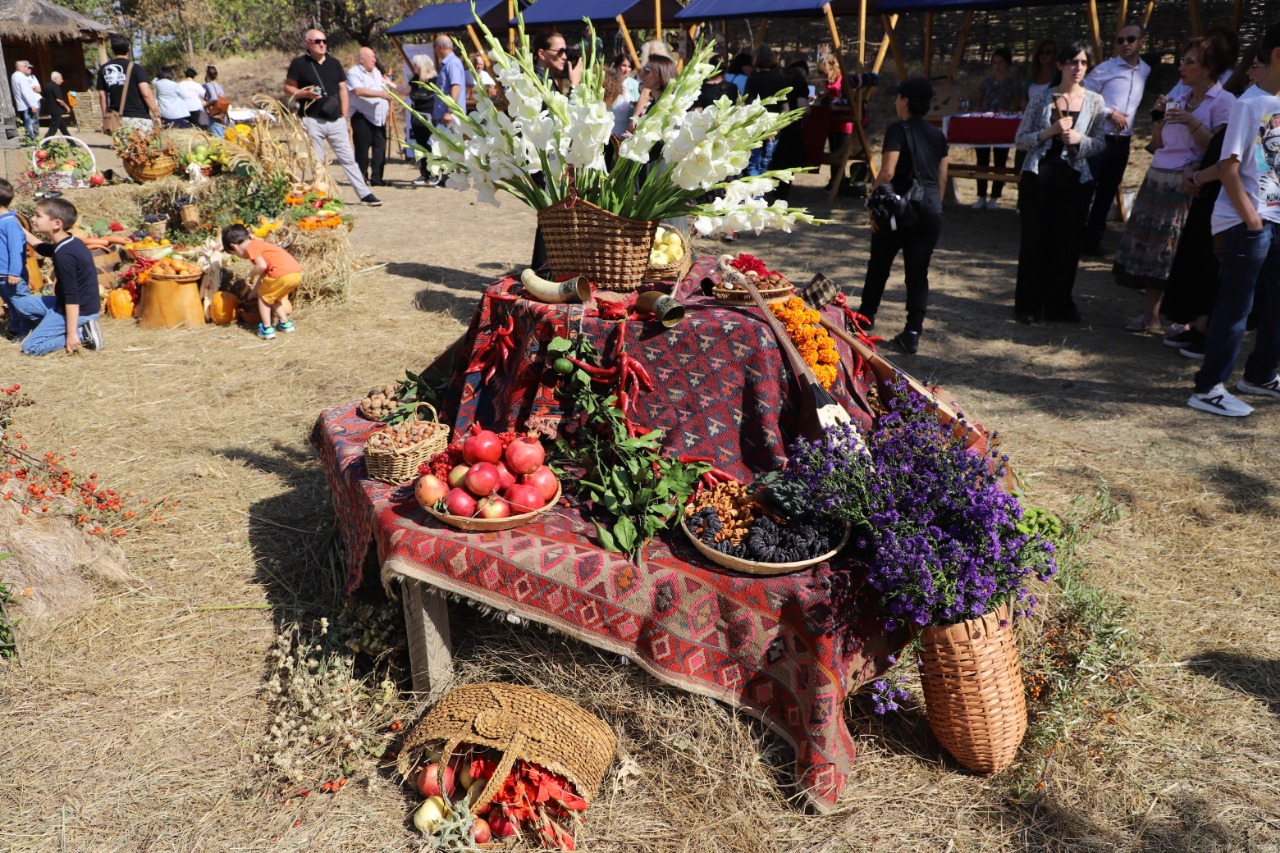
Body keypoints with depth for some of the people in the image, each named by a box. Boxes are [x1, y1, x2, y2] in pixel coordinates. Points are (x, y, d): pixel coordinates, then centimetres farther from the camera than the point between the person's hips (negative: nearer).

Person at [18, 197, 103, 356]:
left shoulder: (64, 255, -24)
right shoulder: (73, 242, 4)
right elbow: (45, 249, 30)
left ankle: (82, 334, -5)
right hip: (86, 306, 9)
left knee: (30, 346, -1)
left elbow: (72, 297, -25)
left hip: (79, 312, -9)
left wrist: (72, 333, -24)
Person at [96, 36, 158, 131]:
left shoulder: (103, 70, 10)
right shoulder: (135, 68, -6)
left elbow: (102, 96, 13)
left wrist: (106, 117, 20)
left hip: (117, 119, 5)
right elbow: (146, 94, -16)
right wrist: (156, 112, -9)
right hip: (139, 118, -5)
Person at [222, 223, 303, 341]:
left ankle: (267, 329, 12)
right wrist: (253, 292, 39)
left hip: (283, 274, -8)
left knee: (263, 296, 14)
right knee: (274, 297, 30)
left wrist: (250, 275, 2)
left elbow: (262, 266, -17)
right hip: (297, 273, 8)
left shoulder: (250, 247, 0)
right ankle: (285, 323, 29)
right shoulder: (259, 244, 28)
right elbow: (263, 273, 33)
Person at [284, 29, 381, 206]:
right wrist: (306, 93, -15)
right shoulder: (299, 63, 1)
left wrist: (344, 114, 6)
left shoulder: (334, 63, 13)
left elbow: (342, 89, 15)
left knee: (348, 158, 3)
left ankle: (365, 194, 3)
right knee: (316, 162, 3)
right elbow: (288, 89, 3)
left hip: (336, 119, 3)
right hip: (312, 120, -3)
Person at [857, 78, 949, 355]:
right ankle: (912, 334, 0)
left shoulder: (898, 130, -7)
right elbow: (942, 177, 13)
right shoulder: (938, 135, 11)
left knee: (879, 265, 14)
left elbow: (887, 172, -17)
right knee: (918, 272, 4)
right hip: (931, 210, 5)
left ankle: (866, 317, 30)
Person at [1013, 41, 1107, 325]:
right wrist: (1050, 131, -15)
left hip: (1075, 179, 1)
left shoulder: (1095, 101, 4)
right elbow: (1021, 139, 1)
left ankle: (1059, 304, 16)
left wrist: (1080, 139, -15)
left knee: (1067, 242, 4)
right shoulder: (1042, 99, 2)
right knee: (1034, 240, 2)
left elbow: (1100, 144, 5)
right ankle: (1029, 304, 10)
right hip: (1039, 175, -1)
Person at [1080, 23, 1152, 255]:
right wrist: (1110, 113, -12)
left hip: (1123, 142, 5)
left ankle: (1093, 239, 19)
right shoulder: (1105, 69, -6)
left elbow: (1143, 103, 20)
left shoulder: (1147, 71, 9)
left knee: (1107, 193, 10)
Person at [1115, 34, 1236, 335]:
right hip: (1157, 180, 7)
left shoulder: (1223, 101, -4)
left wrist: (1192, 123, -20)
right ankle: (1150, 315, 12)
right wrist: (1158, 114, 3)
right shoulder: (1178, 96, 16)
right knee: (1149, 245, 5)